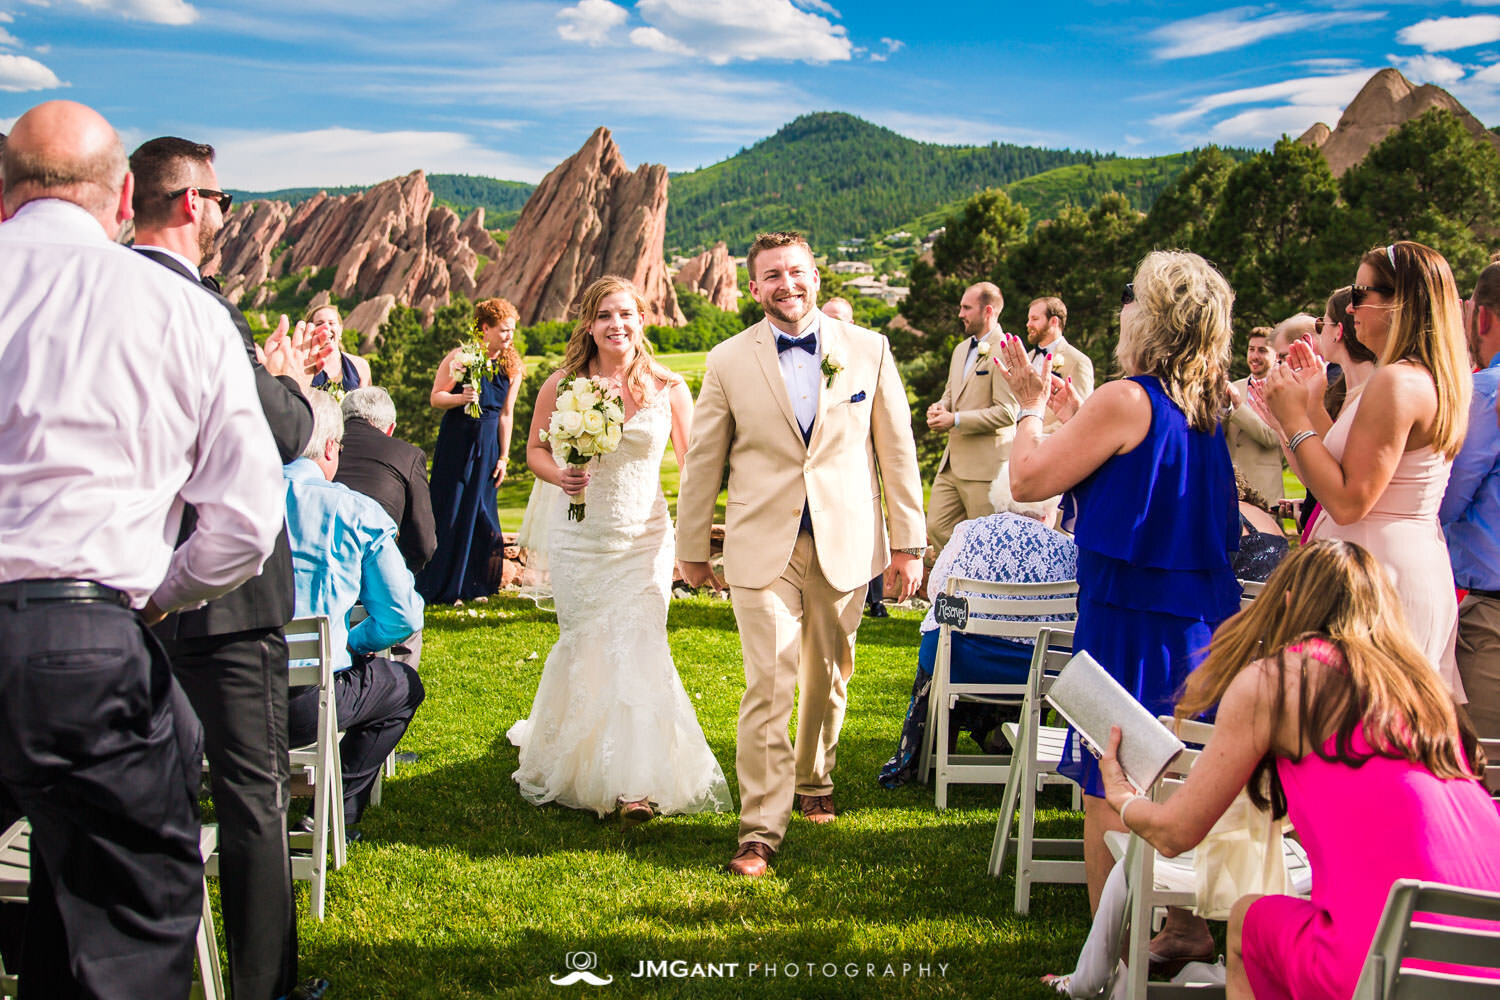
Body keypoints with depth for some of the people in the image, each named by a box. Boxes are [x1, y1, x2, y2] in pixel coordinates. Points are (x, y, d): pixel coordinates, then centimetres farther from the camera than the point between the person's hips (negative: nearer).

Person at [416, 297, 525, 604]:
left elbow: (506, 414, 5)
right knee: (449, 512, -1)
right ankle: (439, 587, 9)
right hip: (456, 441, -3)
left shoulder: (512, 367, 2)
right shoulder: (460, 357, -9)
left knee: (480, 512, 5)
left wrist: (503, 458, 5)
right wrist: (461, 398, -27)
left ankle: (472, 585, 18)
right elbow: (436, 397, -6)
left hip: (488, 445, 3)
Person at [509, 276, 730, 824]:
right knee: (582, 648, 9)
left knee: (638, 649, -8)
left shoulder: (668, 388, -2)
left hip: (644, 537, 0)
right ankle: (566, 759, 34)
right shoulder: (561, 384, -2)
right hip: (579, 536, 1)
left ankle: (636, 783, -3)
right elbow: (535, 448, 9)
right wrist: (558, 475, -13)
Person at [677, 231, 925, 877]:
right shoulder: (729, 361, 0)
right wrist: (691, 549, 10)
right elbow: (703, 461, 7)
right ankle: (760, 829, 0)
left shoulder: (868, 350, 2)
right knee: (768, 686, -8)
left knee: (828, 678, 15)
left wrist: (909, 542, 5)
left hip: (845, 544, 2)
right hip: (762, 547, -2)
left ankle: (814, 780, 39)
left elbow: (896, 449, 6)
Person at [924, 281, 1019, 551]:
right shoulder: (961, 349, 16)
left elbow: (1007, 412, -19)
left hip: (986, 466, -9)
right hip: (952, 463, 9)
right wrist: (939, 409, 3)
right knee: (937, 528, 8)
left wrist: (955, 420, -19)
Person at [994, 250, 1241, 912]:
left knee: (1109, 791, 1)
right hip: (1204, 616, 8)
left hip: (1132, 619, -8)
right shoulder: (1205, 408, 9)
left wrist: (1031, 406, 5)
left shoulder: (1127, 399, -15)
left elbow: (1027, 480, -11)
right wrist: (1070, 415, 24)